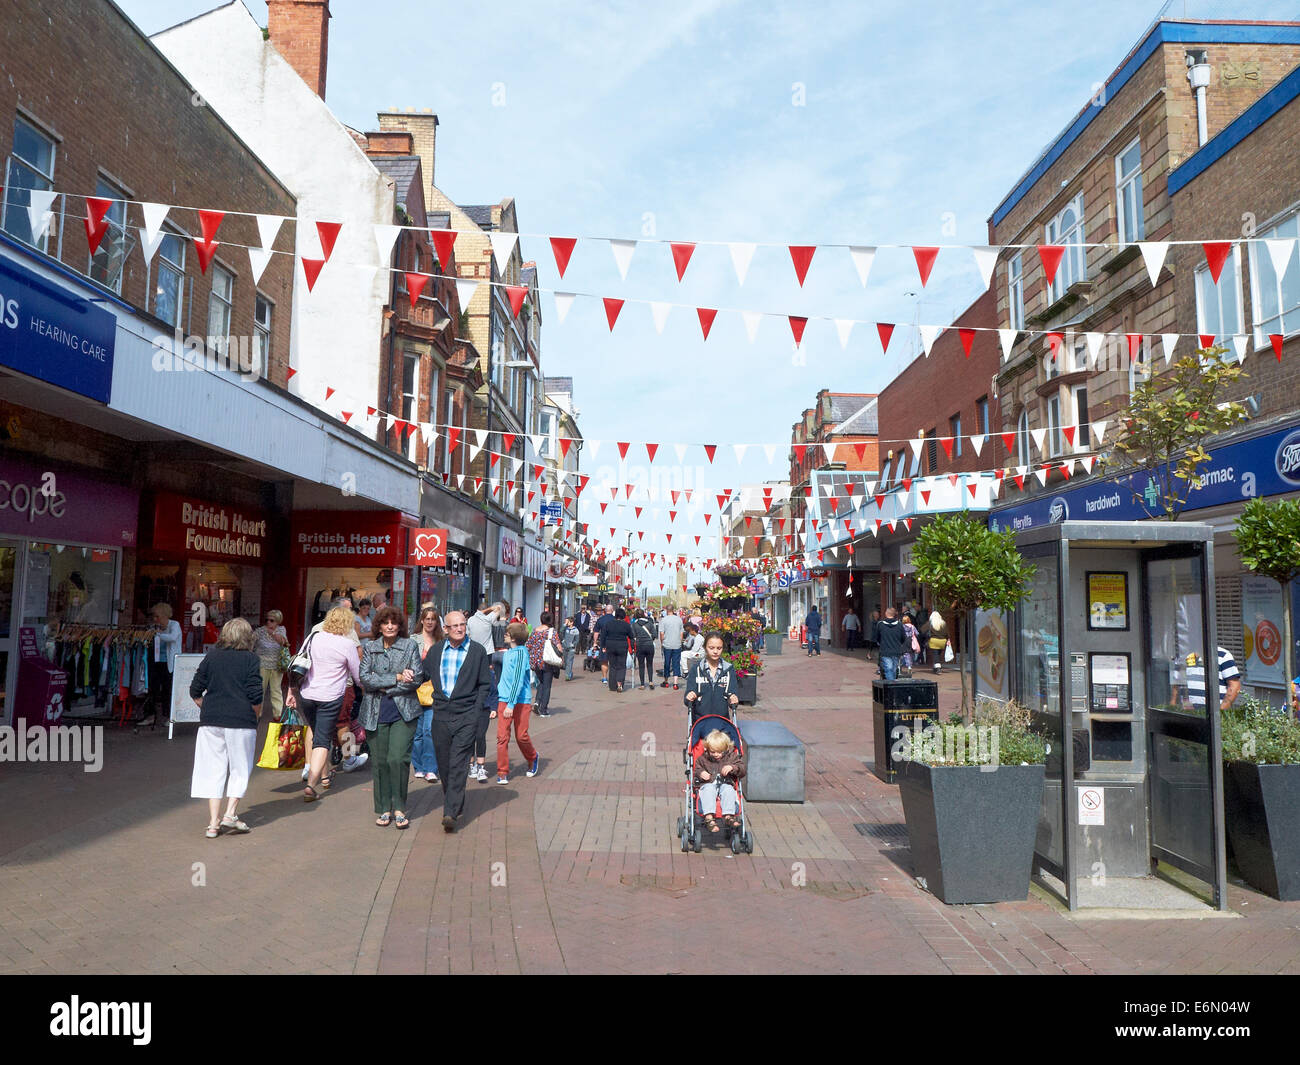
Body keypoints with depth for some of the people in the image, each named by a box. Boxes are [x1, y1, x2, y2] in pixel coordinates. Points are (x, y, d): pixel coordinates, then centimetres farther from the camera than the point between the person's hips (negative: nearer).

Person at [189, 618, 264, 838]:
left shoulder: (211, 657, 6)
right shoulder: (250, 659, -4)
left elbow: (195, 691, 6)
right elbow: (255, 695, -10)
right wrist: (256, 714, 7)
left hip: (211, 721, 3)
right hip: (241, 721, -3)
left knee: (214, 770, 8)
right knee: (240, 769, 11)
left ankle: (213, 823, 7)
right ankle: (230, 814, 1)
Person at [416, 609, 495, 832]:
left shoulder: (477, 651, 1)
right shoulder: (436, 651, 9)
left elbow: (485, 684, 3)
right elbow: (422, 675, 18)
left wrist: (475, 712, -5)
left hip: (466, 716, -3)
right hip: (441, 715, 4)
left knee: (458, 765, -10)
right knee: (444, 765, 10)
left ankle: (450, 813, -13)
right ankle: (456, 805, 28)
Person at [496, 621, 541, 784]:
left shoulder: (521, 652, -13)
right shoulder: (507, 652, 12)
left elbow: (518, 679, -18)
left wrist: (511, 704, -21)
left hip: (521, 700, -6)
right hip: (503, 699, 6)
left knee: (521, 736, 2)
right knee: (502, 736, -1)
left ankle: (533, 758, 30)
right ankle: (503, 773, 6)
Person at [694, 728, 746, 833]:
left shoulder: (732, 757, 11)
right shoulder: (703, 758, 13)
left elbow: (742, 770, 4)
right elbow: (696, 769, 16)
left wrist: (732, 768, -16)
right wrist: (701, 773, -7)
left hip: (726, 784, 0)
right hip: (709, 784, 0)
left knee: (728, 790, -35)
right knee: (708, 789, -36)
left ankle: (728, 816, -46)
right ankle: (709, 817, -50)